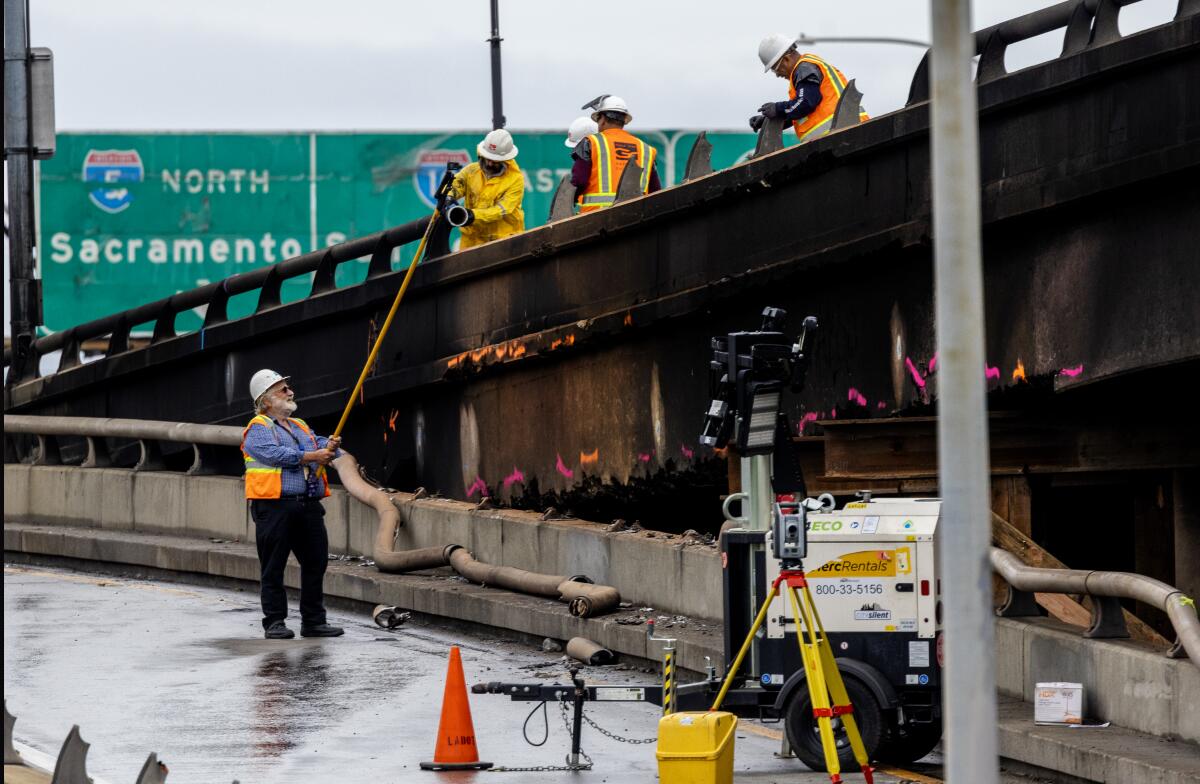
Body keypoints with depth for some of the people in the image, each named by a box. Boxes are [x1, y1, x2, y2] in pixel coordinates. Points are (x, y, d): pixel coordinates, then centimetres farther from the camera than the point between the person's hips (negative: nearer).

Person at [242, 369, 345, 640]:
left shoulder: (301, 427, 23)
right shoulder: (258, 429, 0)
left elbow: (322, 445, 11)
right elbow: (274, 453, -17)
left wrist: (331, 447, -13)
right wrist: (310, 457, -18)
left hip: (309, 506, 7)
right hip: (274, 506, -7)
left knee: (315, 563, 7)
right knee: (273, 568, -1)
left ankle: (313, 620, 15)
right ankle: (274, 622, 4)